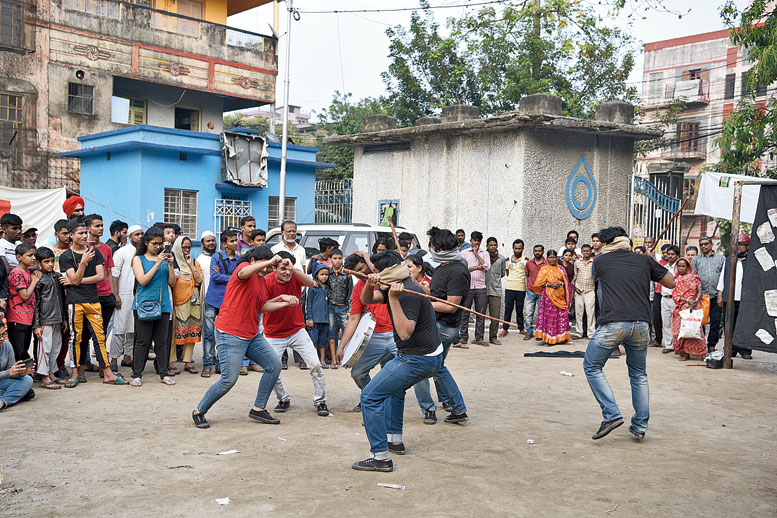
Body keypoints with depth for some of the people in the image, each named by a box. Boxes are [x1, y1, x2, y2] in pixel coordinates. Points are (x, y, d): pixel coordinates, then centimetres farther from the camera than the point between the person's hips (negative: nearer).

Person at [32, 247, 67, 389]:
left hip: (57, 319, 7)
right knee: (45, 347, -4)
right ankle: (44, 378, 2)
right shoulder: (38, 279, -8)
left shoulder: (58, 276, 11)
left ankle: (51, 373, 22)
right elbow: (35, 303, -10)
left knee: (56, 346, 11)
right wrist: (36, 325, -13)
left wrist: (64, 318, 18)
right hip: (45, 320, -7)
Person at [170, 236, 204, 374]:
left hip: (193, 301, 5)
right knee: (173, 331, -6)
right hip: (176, 300, -4)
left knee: (192, 331, 3)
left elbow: (199, 279, 2)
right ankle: (170, 362, 0)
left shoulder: (194, 262, 16)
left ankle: (188, 362, 9)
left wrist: (191, 264, -2)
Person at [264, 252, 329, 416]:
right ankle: (283, 399, 18)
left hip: (297, 331, 1)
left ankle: (320, 401, 11)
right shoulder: (267, 282, -15)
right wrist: (279, 299, -35)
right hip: (274, 334, -1)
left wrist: (293, 269, -44)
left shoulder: (296, 276, -10)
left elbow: (311, 283, -31)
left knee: (316, 365, -7)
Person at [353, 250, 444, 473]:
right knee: (394, 386, 35)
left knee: (370, 396, -9)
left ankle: (381, 457, -8)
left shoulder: (409, 294, -22)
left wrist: (393, 299, -32)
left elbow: (405, 333, -31)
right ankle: (395, 440, 40)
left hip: (418, 360, -11)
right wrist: (369, 285, -14)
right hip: (429, 356, 11)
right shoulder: (395, 288, 9)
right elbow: (366, 300, 6)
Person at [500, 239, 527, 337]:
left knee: (520, 310, 5)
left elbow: (527, 275, 3)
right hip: (509, 288, 1)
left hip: (521, 289, -1)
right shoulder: (508, 260, 9)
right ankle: (505, 329, 8)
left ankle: (521, 328, 16)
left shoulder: (526, 260, 3)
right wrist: (512, 280, 8)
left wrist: (527, 288, -4)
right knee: (508, 309, 1)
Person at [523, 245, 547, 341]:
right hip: (531, 292, 2)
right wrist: (526, 287, 9)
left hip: (542, 292, -2)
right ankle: (529, 332, 8)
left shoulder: (547, 264, -2)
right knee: (528, 313, 0)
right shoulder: (529, 263, 7)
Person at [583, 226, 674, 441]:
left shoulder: (601, 261, 9)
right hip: (641, 325, 4)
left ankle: (612, 415, 0)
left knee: (592, 367, 12)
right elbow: (671, 282, 21)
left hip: (612, 324, -3)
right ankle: (640, 425, 22)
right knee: (639, 374, 20)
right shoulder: (644, 260, 13)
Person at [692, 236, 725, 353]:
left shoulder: (721, 259, 12)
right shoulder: (696, 260, 14)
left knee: (715, 321, 0)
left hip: (716, 296, 0)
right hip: (701, 296, 0)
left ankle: (712, 344, 9)